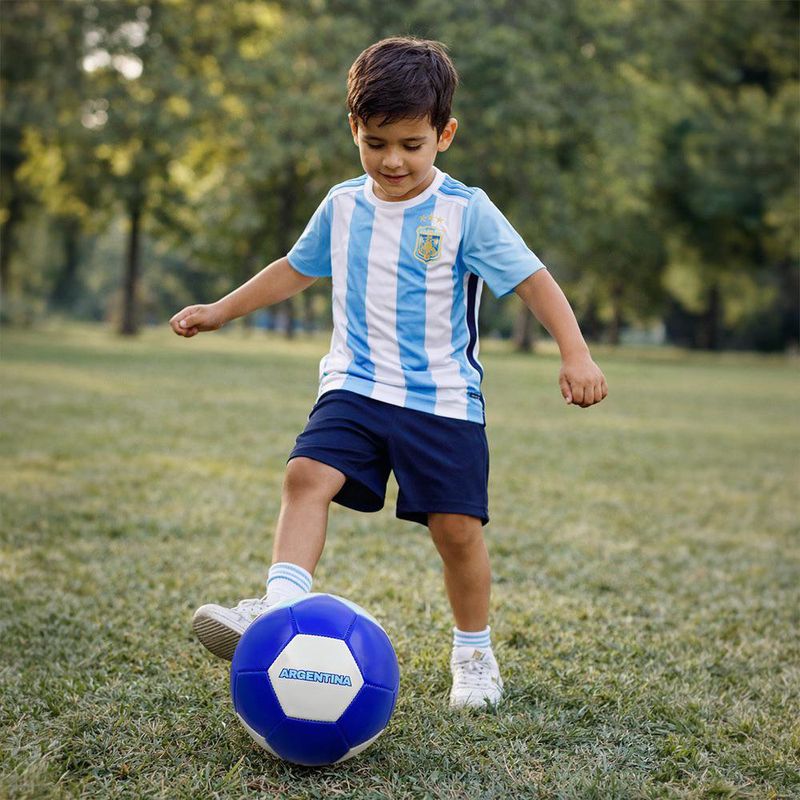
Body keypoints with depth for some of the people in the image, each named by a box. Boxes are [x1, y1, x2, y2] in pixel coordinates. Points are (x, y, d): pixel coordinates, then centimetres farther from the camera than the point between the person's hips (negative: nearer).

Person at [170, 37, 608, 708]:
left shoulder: (467, 212, -8)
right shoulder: (343, 205, 6)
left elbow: (533, 279, -10)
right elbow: (296, 269, 21)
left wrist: (575, 354, -22)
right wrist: (220, 312, 22)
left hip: (443, 400, -3)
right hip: (355, 387, 3)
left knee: (457, 526, -2)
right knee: (307, 475, -22)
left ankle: (475, 651, 19)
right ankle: (280, 607, -27)